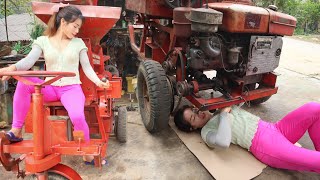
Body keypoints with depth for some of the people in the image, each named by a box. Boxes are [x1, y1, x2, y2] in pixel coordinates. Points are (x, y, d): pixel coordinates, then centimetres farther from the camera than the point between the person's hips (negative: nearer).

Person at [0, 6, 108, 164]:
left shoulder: (78, 43, 7)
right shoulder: (43, 41, 5)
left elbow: (86, 67, 5)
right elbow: (29, 61, -9)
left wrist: (97, 81, -11)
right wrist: (13, 67, -30)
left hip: (72, 88, -1)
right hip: (50, 88, 2)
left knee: (78, 117, -31)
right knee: (24, 82, -28)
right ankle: (16, 131, -13)